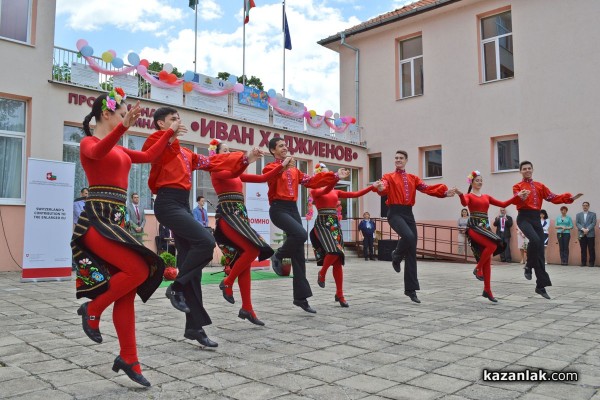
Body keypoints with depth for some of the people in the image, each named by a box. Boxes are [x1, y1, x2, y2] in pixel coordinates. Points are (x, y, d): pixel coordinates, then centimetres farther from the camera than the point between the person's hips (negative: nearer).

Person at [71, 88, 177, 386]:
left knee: (128, 290, 4)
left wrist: (171, 134, 27)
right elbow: (98, 152, -29)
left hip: (115, 220, 8)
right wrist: (123, 127, -44)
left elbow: (148, 156, 28)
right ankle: (92, 310, 3)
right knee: (139, 270, -22)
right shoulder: (88, 143, -4)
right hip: (96, 220, -8)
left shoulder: (118, 150, 20)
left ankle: (128, 360, 11)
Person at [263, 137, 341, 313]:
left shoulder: (294, 169, 20)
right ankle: (278, 256, -2)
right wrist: (283, 167, -41)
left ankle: (301, 297, 8)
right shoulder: (270, 167, 1)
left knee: (299, 255, 2)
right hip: (278, 208, -6)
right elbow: (269, 178, -22)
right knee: (300, 234, -33)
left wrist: (334, 176, 8)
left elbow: (311, 181, 14)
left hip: (293, 209, 6)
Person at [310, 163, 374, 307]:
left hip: (335, 224, 5)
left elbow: (355, 194, 12)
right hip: (322, 224, -5)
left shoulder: (336, 192, 16)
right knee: (334, 252, -27)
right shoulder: (315, 190, 0)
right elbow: (325, 191, -23)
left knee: (338, 260, 1)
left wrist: (372, 187, 6)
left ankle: (339, 295, 7)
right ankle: (321, 273, 3)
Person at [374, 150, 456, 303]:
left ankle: (411, 289, 10)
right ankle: (396, 257, 2)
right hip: (395, 213, -4)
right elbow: (384, 189, -16)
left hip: (408, 213, 5)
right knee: (408, 236, -33)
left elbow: (426, 188, 3)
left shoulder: (413, 178, 15)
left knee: (412, 252, 3)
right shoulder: (388, 177, 3)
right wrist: (380, 188, -41)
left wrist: (444, 192, -11)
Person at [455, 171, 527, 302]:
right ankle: (478, 268, -6)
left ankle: (487, 290, 9)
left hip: (485, 226, 6)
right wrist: (460, 194, -44)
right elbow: (464, 203, -24)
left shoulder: (486, 197, 18)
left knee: (488, 261, 4)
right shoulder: (469, 196, 0)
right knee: (492, 246, -29)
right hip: (474, 227, -6)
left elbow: (503, 204, 17)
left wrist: (517, 196, 11)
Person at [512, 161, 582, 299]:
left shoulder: (539, 186, 17)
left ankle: (541, 286, 8)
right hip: (524, 217, -5)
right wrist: (521, 197, -38)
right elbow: (517, 201, -15)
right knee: (535, 240, -32)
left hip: (536, 218, 5)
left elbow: (552, 198, 11)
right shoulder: (517, 186, 4)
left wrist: (569, 198, -2)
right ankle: (529, 267, -7)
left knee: (540, 251, 2)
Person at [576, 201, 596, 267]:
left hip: (590, 234, -1)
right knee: (583, 249, 2)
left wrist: (587, 229, -15)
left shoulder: (593, 214, 9)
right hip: (581, 234, 2)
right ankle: (583, 262, 5)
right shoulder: (578, 214, 14)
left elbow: (593, 223, -2)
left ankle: (591, 262, 3)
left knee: (591, 249, -2)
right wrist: (583, 229, -12)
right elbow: (577, 223, 4)